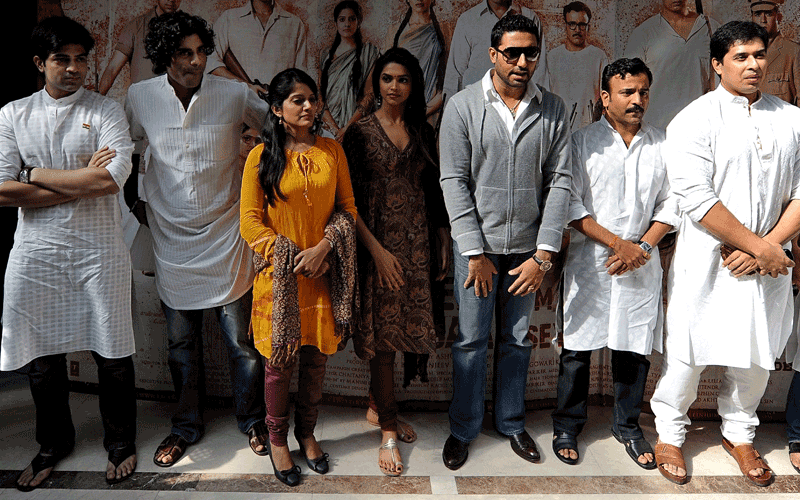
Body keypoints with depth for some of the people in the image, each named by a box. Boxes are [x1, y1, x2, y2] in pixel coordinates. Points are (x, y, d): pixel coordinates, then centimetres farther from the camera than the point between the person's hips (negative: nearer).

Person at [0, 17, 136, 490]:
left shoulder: (107, 111, 0)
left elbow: (112, 179, -16)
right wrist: (82, 182, -11)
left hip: (99, 248, -2)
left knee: (113, 354, 5)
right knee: (42, 356, 11)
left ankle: (121, 442, 27)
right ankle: (54, 443, 33)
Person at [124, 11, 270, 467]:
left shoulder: (235, 95, -8)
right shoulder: (140, 97, -2)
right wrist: (133, 201, 12)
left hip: (226, 237, -2)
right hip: (173, 238, 2)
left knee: (243, 340, 6)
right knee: (182, 344, 14)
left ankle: (253, 421, 28)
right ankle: (187, 426, 33)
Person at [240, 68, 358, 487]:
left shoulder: (332, 151, 5)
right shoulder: (261, 157, -2)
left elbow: (348, 207, 5)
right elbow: (249, 221, -5)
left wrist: (323, 248, -11)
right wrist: (291, 258, -12)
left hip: (324, 275, 3)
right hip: (280, 276, -2)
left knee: (315, 357, 12)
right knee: (280, 361, 6)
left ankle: (307, 433, 32)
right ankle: (276, 439, 27)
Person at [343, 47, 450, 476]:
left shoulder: (422, 132, 10)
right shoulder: (360, 132, -2)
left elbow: (435, 194, 12)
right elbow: (350, 201, -6)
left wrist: (443, 246, 8)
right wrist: (377, 250, -13)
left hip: (418, 244, 4)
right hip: (377, 244, -4)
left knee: (403, 329, 8)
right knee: (381, 337, 0)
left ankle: (378, 404, 32)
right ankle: (388, 432, 11)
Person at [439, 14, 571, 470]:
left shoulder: (554, 110, 1)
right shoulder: (463, 106, -5)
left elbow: (560, 182, -2)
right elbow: (454, 182, -7)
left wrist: (543, 255, -9)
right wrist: (476, 253, -11)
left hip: (528, 246, 2)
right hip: (477, 245, -2)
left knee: (517, 340, 14)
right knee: (472, 341, 7)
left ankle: (511, 422, 32)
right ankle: (464, 428, 25)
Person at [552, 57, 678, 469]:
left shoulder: (662, 145, 7)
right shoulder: (582, 142, -2)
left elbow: (671, 204, 7)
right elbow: (570, 205, -8)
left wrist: (641, 246, -8)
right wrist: (616, 242, -13)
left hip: (642, 263, 3)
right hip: (589, 262, -2)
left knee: (635, 348, 10)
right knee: (578, 347, 5)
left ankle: (628, 426, 29)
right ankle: (567, 427, 22)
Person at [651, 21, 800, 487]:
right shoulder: (694, 121, -8)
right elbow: (698, 201, -16)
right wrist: (762, 246, -15)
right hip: (707, 262, -4)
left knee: (757, 353, 15)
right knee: (688, 352, 5)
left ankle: (740, 434, 38)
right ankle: (670, 434, 28)